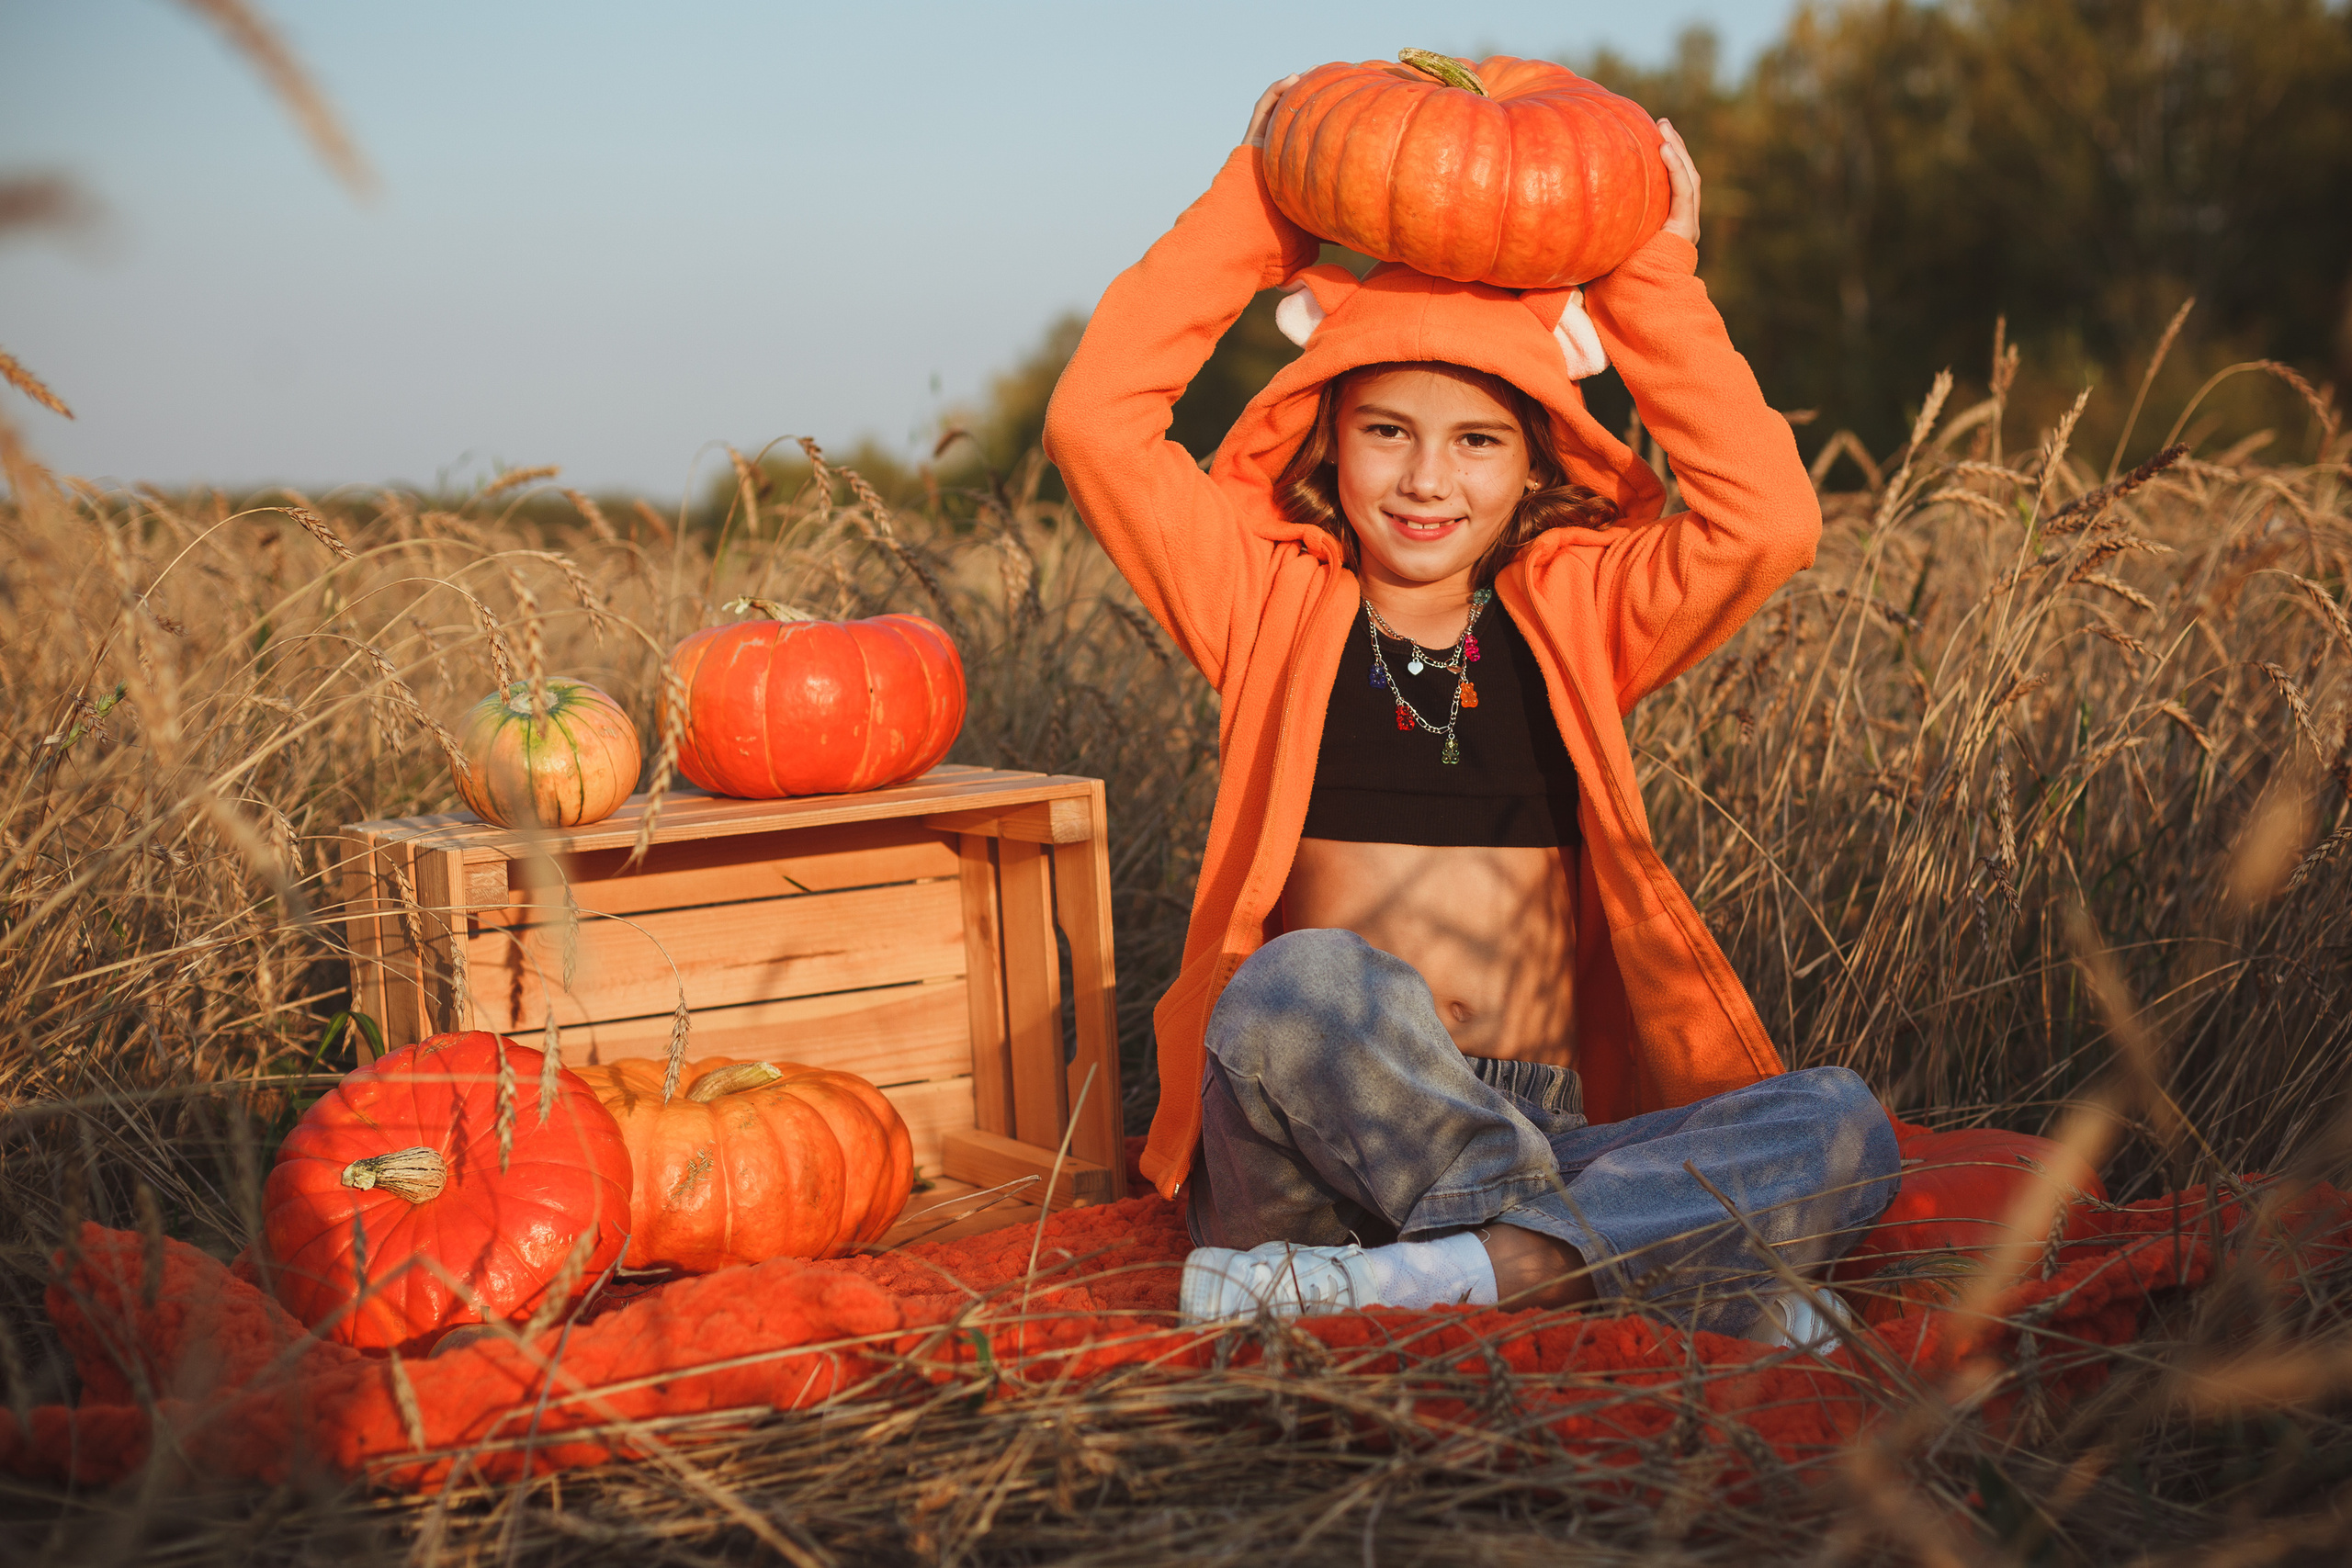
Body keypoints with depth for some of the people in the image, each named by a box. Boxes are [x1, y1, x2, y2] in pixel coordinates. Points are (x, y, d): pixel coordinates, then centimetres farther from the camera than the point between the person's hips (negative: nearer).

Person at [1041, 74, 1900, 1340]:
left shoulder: (1574, 613, 13)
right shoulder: (1275, 601, 9)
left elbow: (1766, 521, -5)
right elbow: (1095, 423, -3)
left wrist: (1652, 277, 1)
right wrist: (1258, 204, 3)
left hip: (1542, 1142, 2)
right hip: (1304, 1159, -2)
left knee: (1838, 1133, -23)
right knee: (1307, 983, -37)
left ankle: (1454, 1270, -33)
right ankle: (1655, 1266, -26)